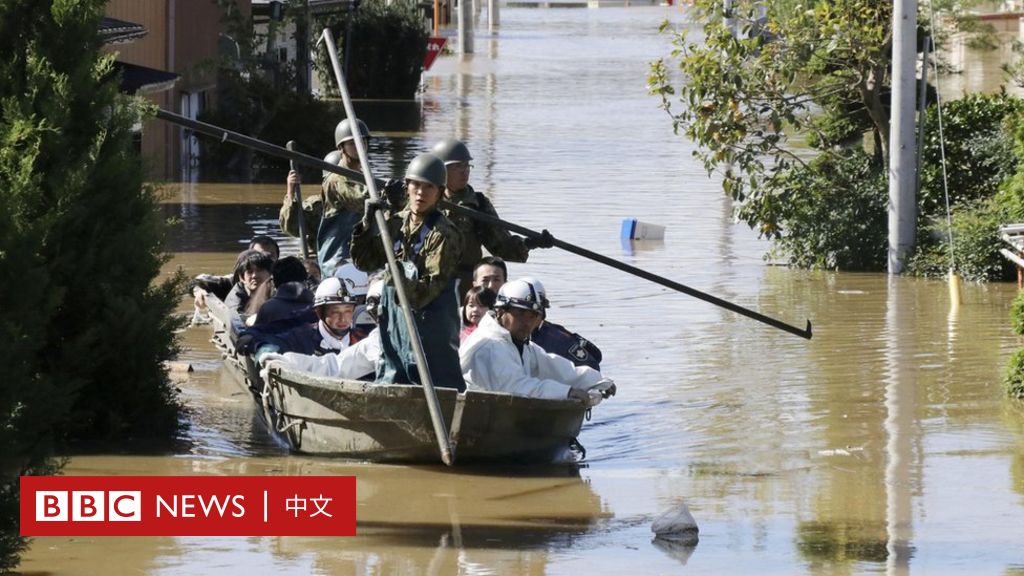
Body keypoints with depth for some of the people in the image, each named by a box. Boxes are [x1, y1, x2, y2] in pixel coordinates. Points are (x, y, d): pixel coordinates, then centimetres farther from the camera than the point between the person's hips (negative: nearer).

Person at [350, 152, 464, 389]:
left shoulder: (443, 234, -11)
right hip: (393, 320, 7)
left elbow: (433, 286, -18)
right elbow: (364, 262, 9)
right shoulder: (395, 223, 9)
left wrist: (406, 285, -37)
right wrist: (368, 226, -4)